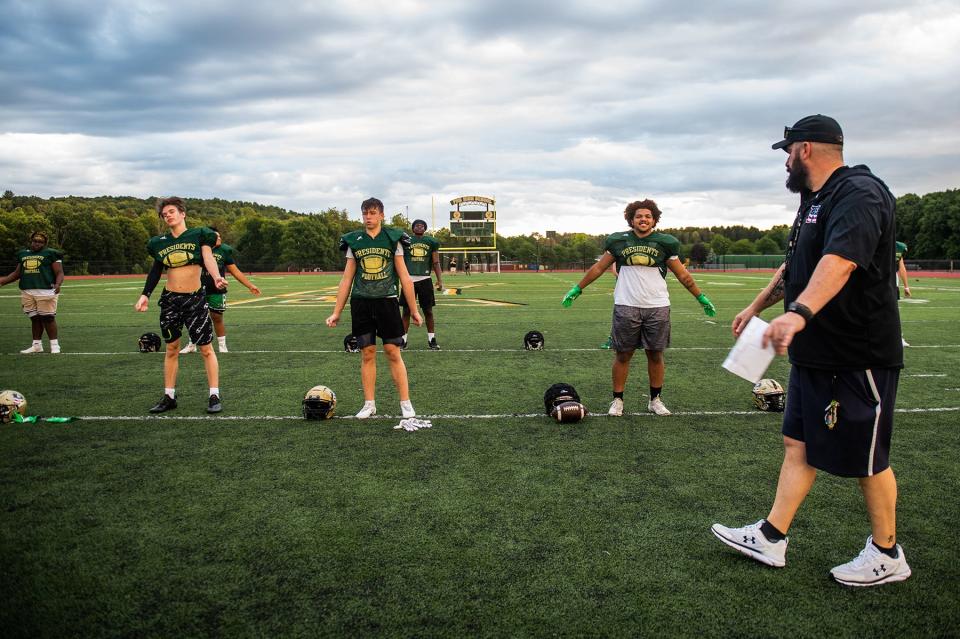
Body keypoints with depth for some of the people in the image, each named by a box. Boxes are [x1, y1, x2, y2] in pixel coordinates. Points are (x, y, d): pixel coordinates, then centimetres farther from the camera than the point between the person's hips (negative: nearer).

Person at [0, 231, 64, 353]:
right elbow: (17, 273, 28)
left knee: (48, 318, -6)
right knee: (34, 319, 10)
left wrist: (58, 284, -21)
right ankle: (37, 345, 17)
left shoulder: (51, 254, 2)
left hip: (45, 291, -5)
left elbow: (59, 273, -3)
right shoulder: (23, 254, 18)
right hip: (27, 292, 5)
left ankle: (54, 345, 0)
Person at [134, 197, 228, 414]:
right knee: (171, 349, 11)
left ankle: (214, 396, 4)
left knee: (206, 349, -2)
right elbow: (155, 271, 16)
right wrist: (145, 295, 6)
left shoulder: (199, 235, -3)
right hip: (169, 300, 4)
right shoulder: (160, 242, 8)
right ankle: (169, 397, 19)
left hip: (195, 299, -4)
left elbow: (208, 258, -18)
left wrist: (216, 277, -37)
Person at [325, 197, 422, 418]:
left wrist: (414, 310, 2)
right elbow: (346, 279, 10)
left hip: (387, 302, -2)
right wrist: (336, 312, 7)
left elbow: (404, 277, 4)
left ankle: (405, 403, 6)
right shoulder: (354, 241, 7)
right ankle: (369, 404, 14)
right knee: (367, 354, 5)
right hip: (361, 303, 2)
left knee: (393, 353, -2)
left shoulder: (393, 239, 2)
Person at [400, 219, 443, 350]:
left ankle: (432, 340, 14)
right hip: (409, 279, -1)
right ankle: (403, 340, 10)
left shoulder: (431, 242, 9)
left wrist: (440, 280, 0)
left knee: (428, 311, 5)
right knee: (406, 311, 2)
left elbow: (436, 263, 10)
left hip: (425, 279, 1)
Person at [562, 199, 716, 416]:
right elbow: (598, 268, 11)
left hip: (657, 308, 1)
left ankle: (655, 400, 21)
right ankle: (617, 400, 15)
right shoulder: (618, 241, 3)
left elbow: (682, 274, 11)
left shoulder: (664, 243, 4)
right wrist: (577, 289, 10)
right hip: (626, 307, -1)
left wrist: (701, 297, 10)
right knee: (623, 355, 4)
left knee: (655, 355, 8)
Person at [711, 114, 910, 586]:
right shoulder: (816, 200, 15)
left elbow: (841, 259, -38)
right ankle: (771, 538, 20)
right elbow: (793, 269, 26)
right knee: (798, 445, 12)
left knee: (866, 459, 5)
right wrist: (756, 306, 31)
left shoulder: (859, 194, -19)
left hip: (858, 357, -10)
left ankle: (886, 554, 25)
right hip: (815, 354, 10)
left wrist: (800, 312, -52)